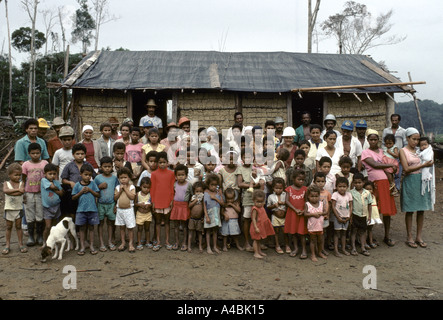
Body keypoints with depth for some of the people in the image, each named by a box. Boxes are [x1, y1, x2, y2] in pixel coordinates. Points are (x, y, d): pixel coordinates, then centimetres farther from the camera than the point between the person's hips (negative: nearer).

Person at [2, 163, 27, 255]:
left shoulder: (21, 183, -2)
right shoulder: (6, 183, -2)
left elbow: (22, 192, -21)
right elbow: (5, 190, -23)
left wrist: (10, 192, -21)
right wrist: (17, 189, -25)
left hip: (19, 208, 0)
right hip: (9, 209, 0)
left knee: (18, 226, 8)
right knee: (8, 227, 9)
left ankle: (21, 244, 14)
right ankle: (7, 245, 16)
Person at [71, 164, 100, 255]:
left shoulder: (92, 184, 2)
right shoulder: (77, 185, 0)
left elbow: (98, 195, 1)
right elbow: (73, 198, 0)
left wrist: (90, 190, -11)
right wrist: (81, 192, -12)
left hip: (92, 209, 0)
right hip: (81, 209, 0)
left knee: (91, 227, 9)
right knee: (82, 228, 7)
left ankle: (91, 246, 16)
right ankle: (82, 247, 14)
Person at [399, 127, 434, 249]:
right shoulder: (403, 151, -2)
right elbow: (406, 169, -12)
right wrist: (423, 165, -17)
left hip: (422, 180, 5)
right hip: (410, 181, -5)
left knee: (421, 210, 6)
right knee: (410, 210, 1)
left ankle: (419, 237, 16)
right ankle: (409, 237, 10)